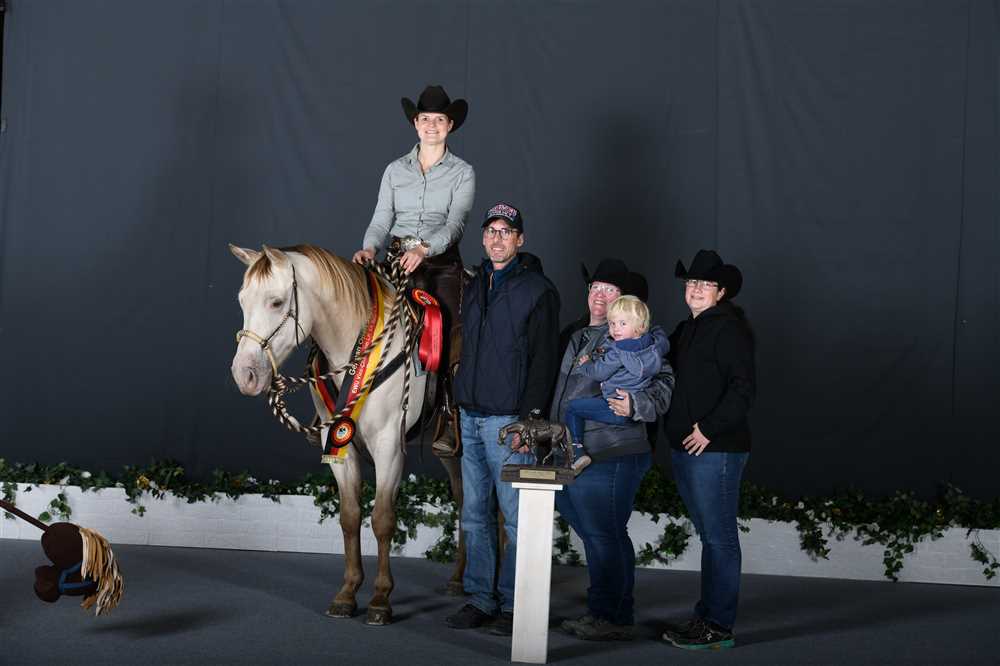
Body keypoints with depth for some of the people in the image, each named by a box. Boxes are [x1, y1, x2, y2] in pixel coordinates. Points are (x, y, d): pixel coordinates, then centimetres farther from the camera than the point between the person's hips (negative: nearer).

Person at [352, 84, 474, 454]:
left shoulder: (462, 172, 4)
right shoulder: (395, 170, 13)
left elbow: (456, 222, -11)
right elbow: (381, 219, 7)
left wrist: (423, 249, -29)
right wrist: (370, 247, -15)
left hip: (441, 263, -2)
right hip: (397, 261, 2)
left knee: (442, 343, -19)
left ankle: (445, 428, -17)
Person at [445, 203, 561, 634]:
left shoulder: (538, 290, -5)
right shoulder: (474, 287, 16)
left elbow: (543, 360, -11)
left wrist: (528, 418, -17)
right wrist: (460, 400, 16)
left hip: (508, 419, -7)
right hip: (470, 417, 7)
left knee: (516, 517, -1)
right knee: (475, 516, 10)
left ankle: (513, 603, 7)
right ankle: (480, 599, 19)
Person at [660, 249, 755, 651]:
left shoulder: (729, 329, -10)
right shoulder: (685, 330, 18)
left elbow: (742, 388, -17)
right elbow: (671, 381, 26)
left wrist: (708, 429, -19)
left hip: (715, 449, -9)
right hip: (684, 448, 9)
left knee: (719, 537, -4)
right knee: (709, 536, 15)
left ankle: (719, 627, 1)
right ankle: (706, 616, 23)